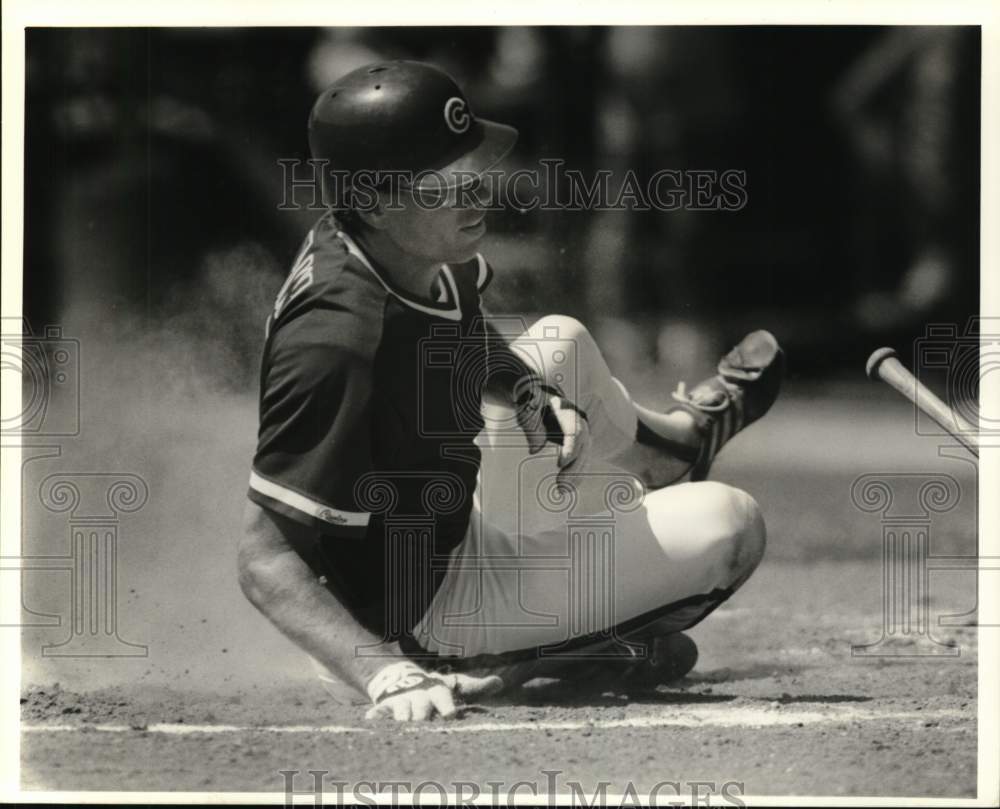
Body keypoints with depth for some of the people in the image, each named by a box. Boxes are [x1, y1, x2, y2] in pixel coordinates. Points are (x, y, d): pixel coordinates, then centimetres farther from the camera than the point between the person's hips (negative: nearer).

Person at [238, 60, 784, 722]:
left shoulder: (433, 253, -11)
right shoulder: (337, 341, -38)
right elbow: (264, 559, -38)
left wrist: (530, 390, -2)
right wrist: (386, 674, -49)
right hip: (420, 612, -8)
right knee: (728, 521, -9)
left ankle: (678, 442, 55)